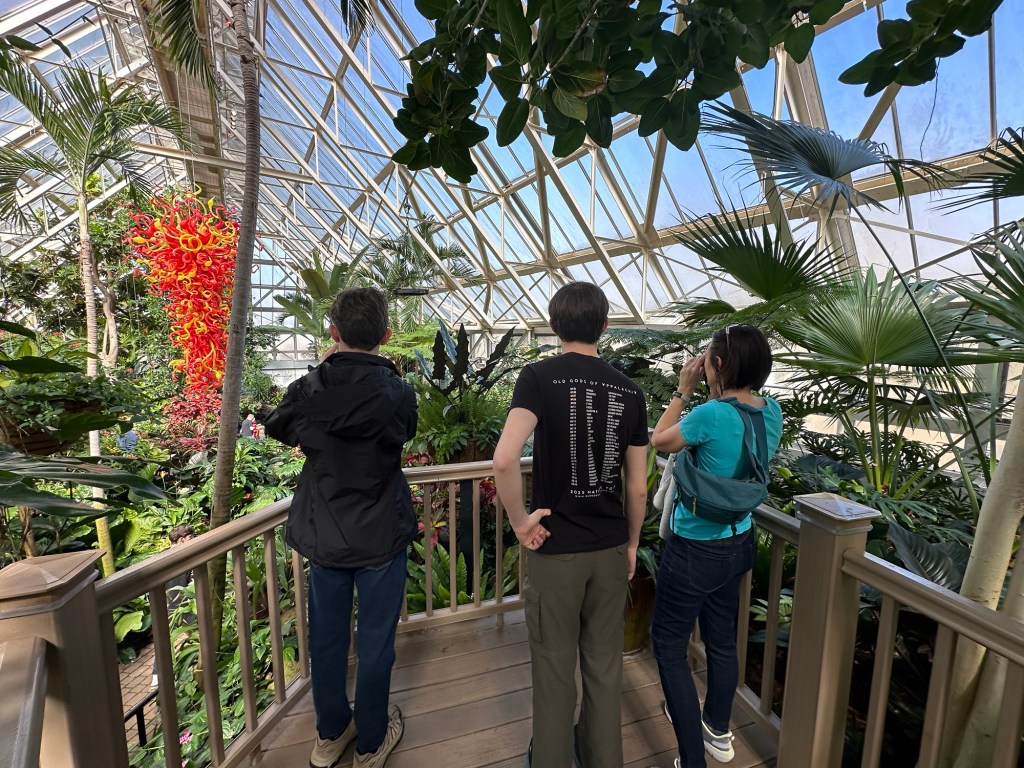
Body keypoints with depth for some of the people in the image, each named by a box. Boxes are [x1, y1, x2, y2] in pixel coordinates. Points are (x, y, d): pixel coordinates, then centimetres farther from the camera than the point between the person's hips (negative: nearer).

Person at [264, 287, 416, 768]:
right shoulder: (398, 394, -17)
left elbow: (278, 430, 10)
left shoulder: (307, 390, -11)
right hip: (381, 536, -2)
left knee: (327, 636, 22)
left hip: (323, 534, 3)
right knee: (375, 640, 16)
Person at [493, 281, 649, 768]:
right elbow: (637, 487, 1)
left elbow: (504, 460, -29)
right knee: (604, 664, 24)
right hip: (612, 549, 4)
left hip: (556, 550, -3)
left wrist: (520, 521, -13)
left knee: (555, 668, 18)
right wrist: (631, 544, 15)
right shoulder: (630, 390, -3)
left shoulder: (539, 377, -15)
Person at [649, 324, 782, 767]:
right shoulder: (772, 413, -4)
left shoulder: (711, 414, -26)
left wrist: (683, 391, -4)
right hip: (738, 543, 8)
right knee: (721, 638, 26)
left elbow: (659, 440, -9)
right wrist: (715, 395, 6)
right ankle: (718, 731, 49)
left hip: (695, 551, -8)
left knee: (669, 646, 11)